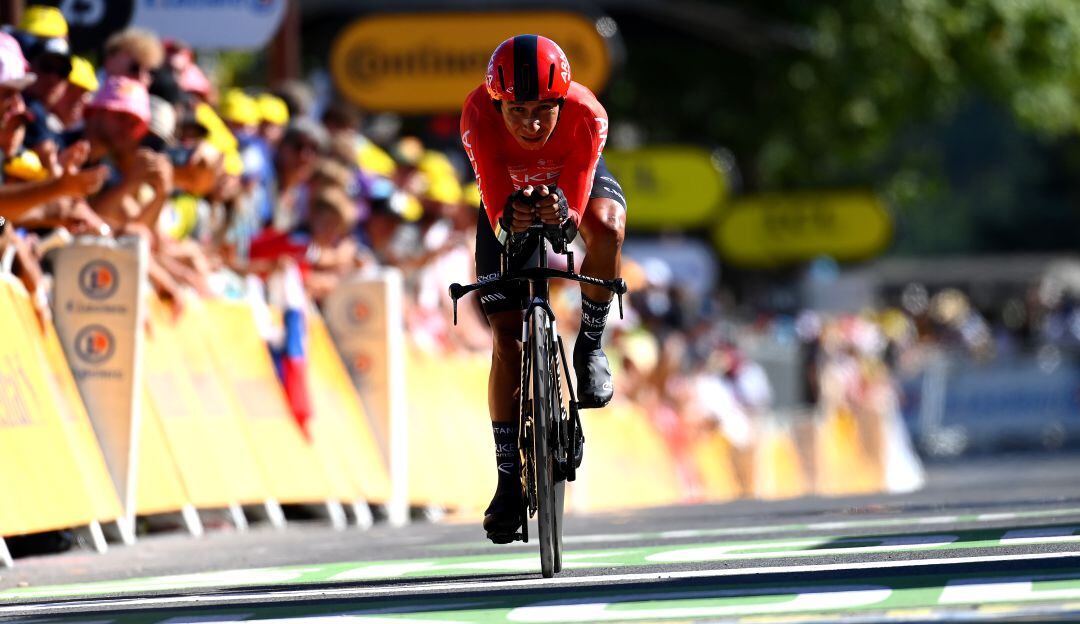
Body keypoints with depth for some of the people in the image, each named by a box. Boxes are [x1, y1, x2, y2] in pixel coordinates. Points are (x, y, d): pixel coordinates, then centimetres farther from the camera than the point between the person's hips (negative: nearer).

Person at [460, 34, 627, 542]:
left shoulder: (587, 115, -38)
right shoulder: (478, 115, -37)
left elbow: (577, 206, -38)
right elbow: (495, 205, -37)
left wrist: (562, 214, -61)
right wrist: (509, 222, -60)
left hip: (575, 183, 0)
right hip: (510, 194, 0)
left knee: (606, 228, -37)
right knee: (507, 337, -8)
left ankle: (590, 345, -13)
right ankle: (508, 478, 1)